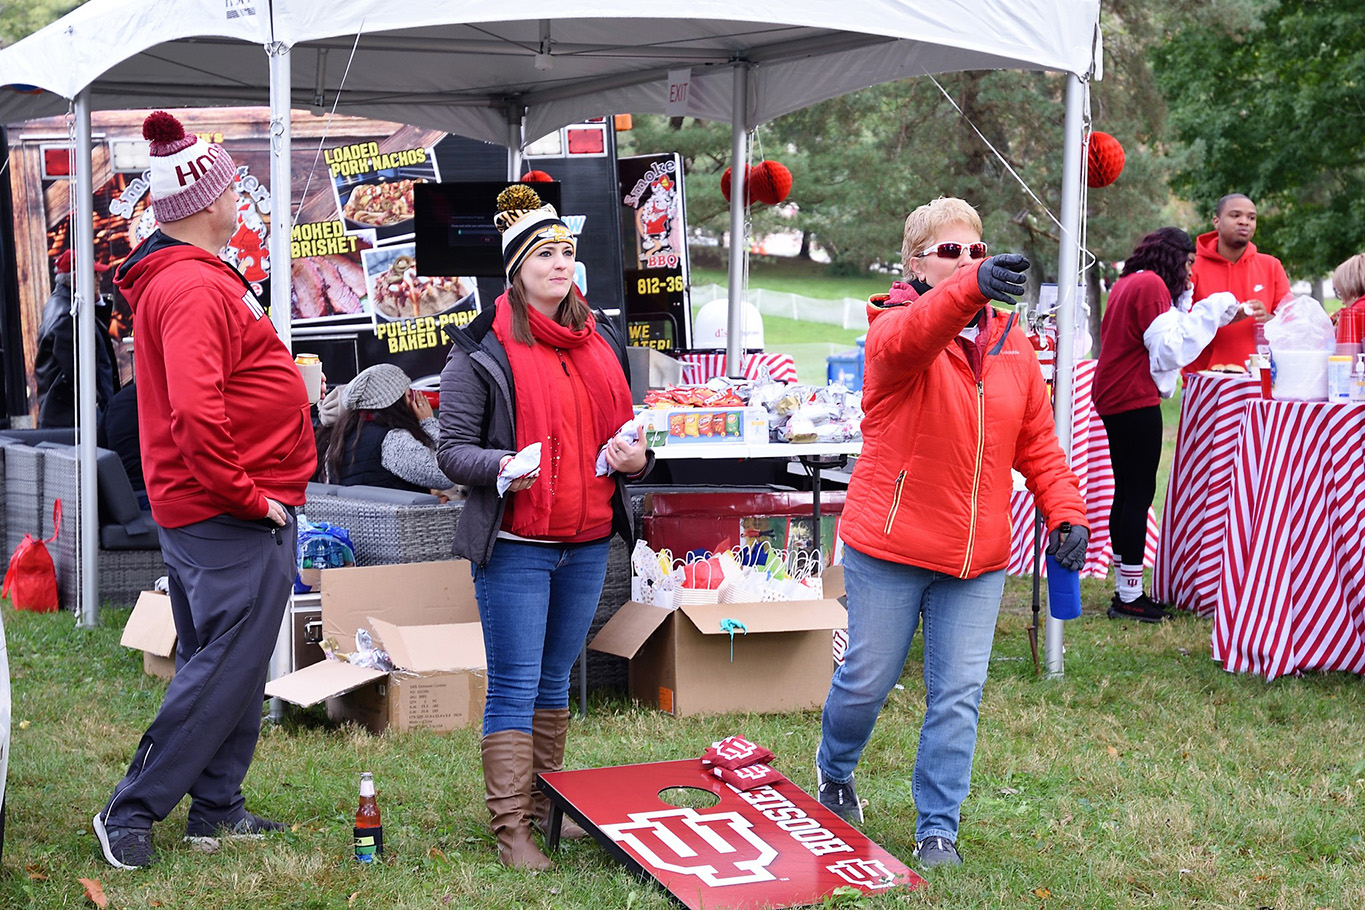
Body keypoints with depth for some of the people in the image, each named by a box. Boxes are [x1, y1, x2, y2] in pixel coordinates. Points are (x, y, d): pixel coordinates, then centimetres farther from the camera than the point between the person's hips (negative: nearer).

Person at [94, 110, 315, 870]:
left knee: (226, 662, 16)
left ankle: (218, 808, 25)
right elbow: (194, 412, -28)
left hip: (231, 512, 11)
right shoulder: (195, 287, -18)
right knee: (227, 669, -5)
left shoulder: (187, 279, 16)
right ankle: (132, 812, 1)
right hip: (235, 516, -11)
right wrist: (245, 494, -20)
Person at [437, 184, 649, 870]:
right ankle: (511, 830, 0)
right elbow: (451, 448, -7)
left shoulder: (600, 340, 11)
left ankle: (547, 806, 25)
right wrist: (501, 465, -26)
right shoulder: (482, 350, -6)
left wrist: (636, 455, 0)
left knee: (554, 683, 16)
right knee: (514, 688, -5)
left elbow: (621, 427, 22)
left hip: (588, 542, 6)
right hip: (515, 546, -6)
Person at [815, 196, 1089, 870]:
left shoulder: (1010, 345, 6)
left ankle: (937, 830, 17)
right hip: (889, 548, -4)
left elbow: (1037, 440, 12)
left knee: (958, 696, 4)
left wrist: (1065, 509, -4)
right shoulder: (894, 328, -10)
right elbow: (911, 336, -36)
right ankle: (833, 771, 39)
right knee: (868, 680, 9)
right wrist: (974, 287, -56)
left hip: (977, 559, 4)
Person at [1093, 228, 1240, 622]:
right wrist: (1212, 309, -12)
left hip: (1113, 398, 10)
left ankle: (1125, 590, 17)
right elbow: (1169, 349, -16)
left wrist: (1181, 302, 14)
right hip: (1136, 401, -10)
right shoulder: (1151, 285, -13)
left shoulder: (1128, 283, 17)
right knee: (1140, 493, -7)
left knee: (1127, 492, 13)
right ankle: (1130, 597, -5)